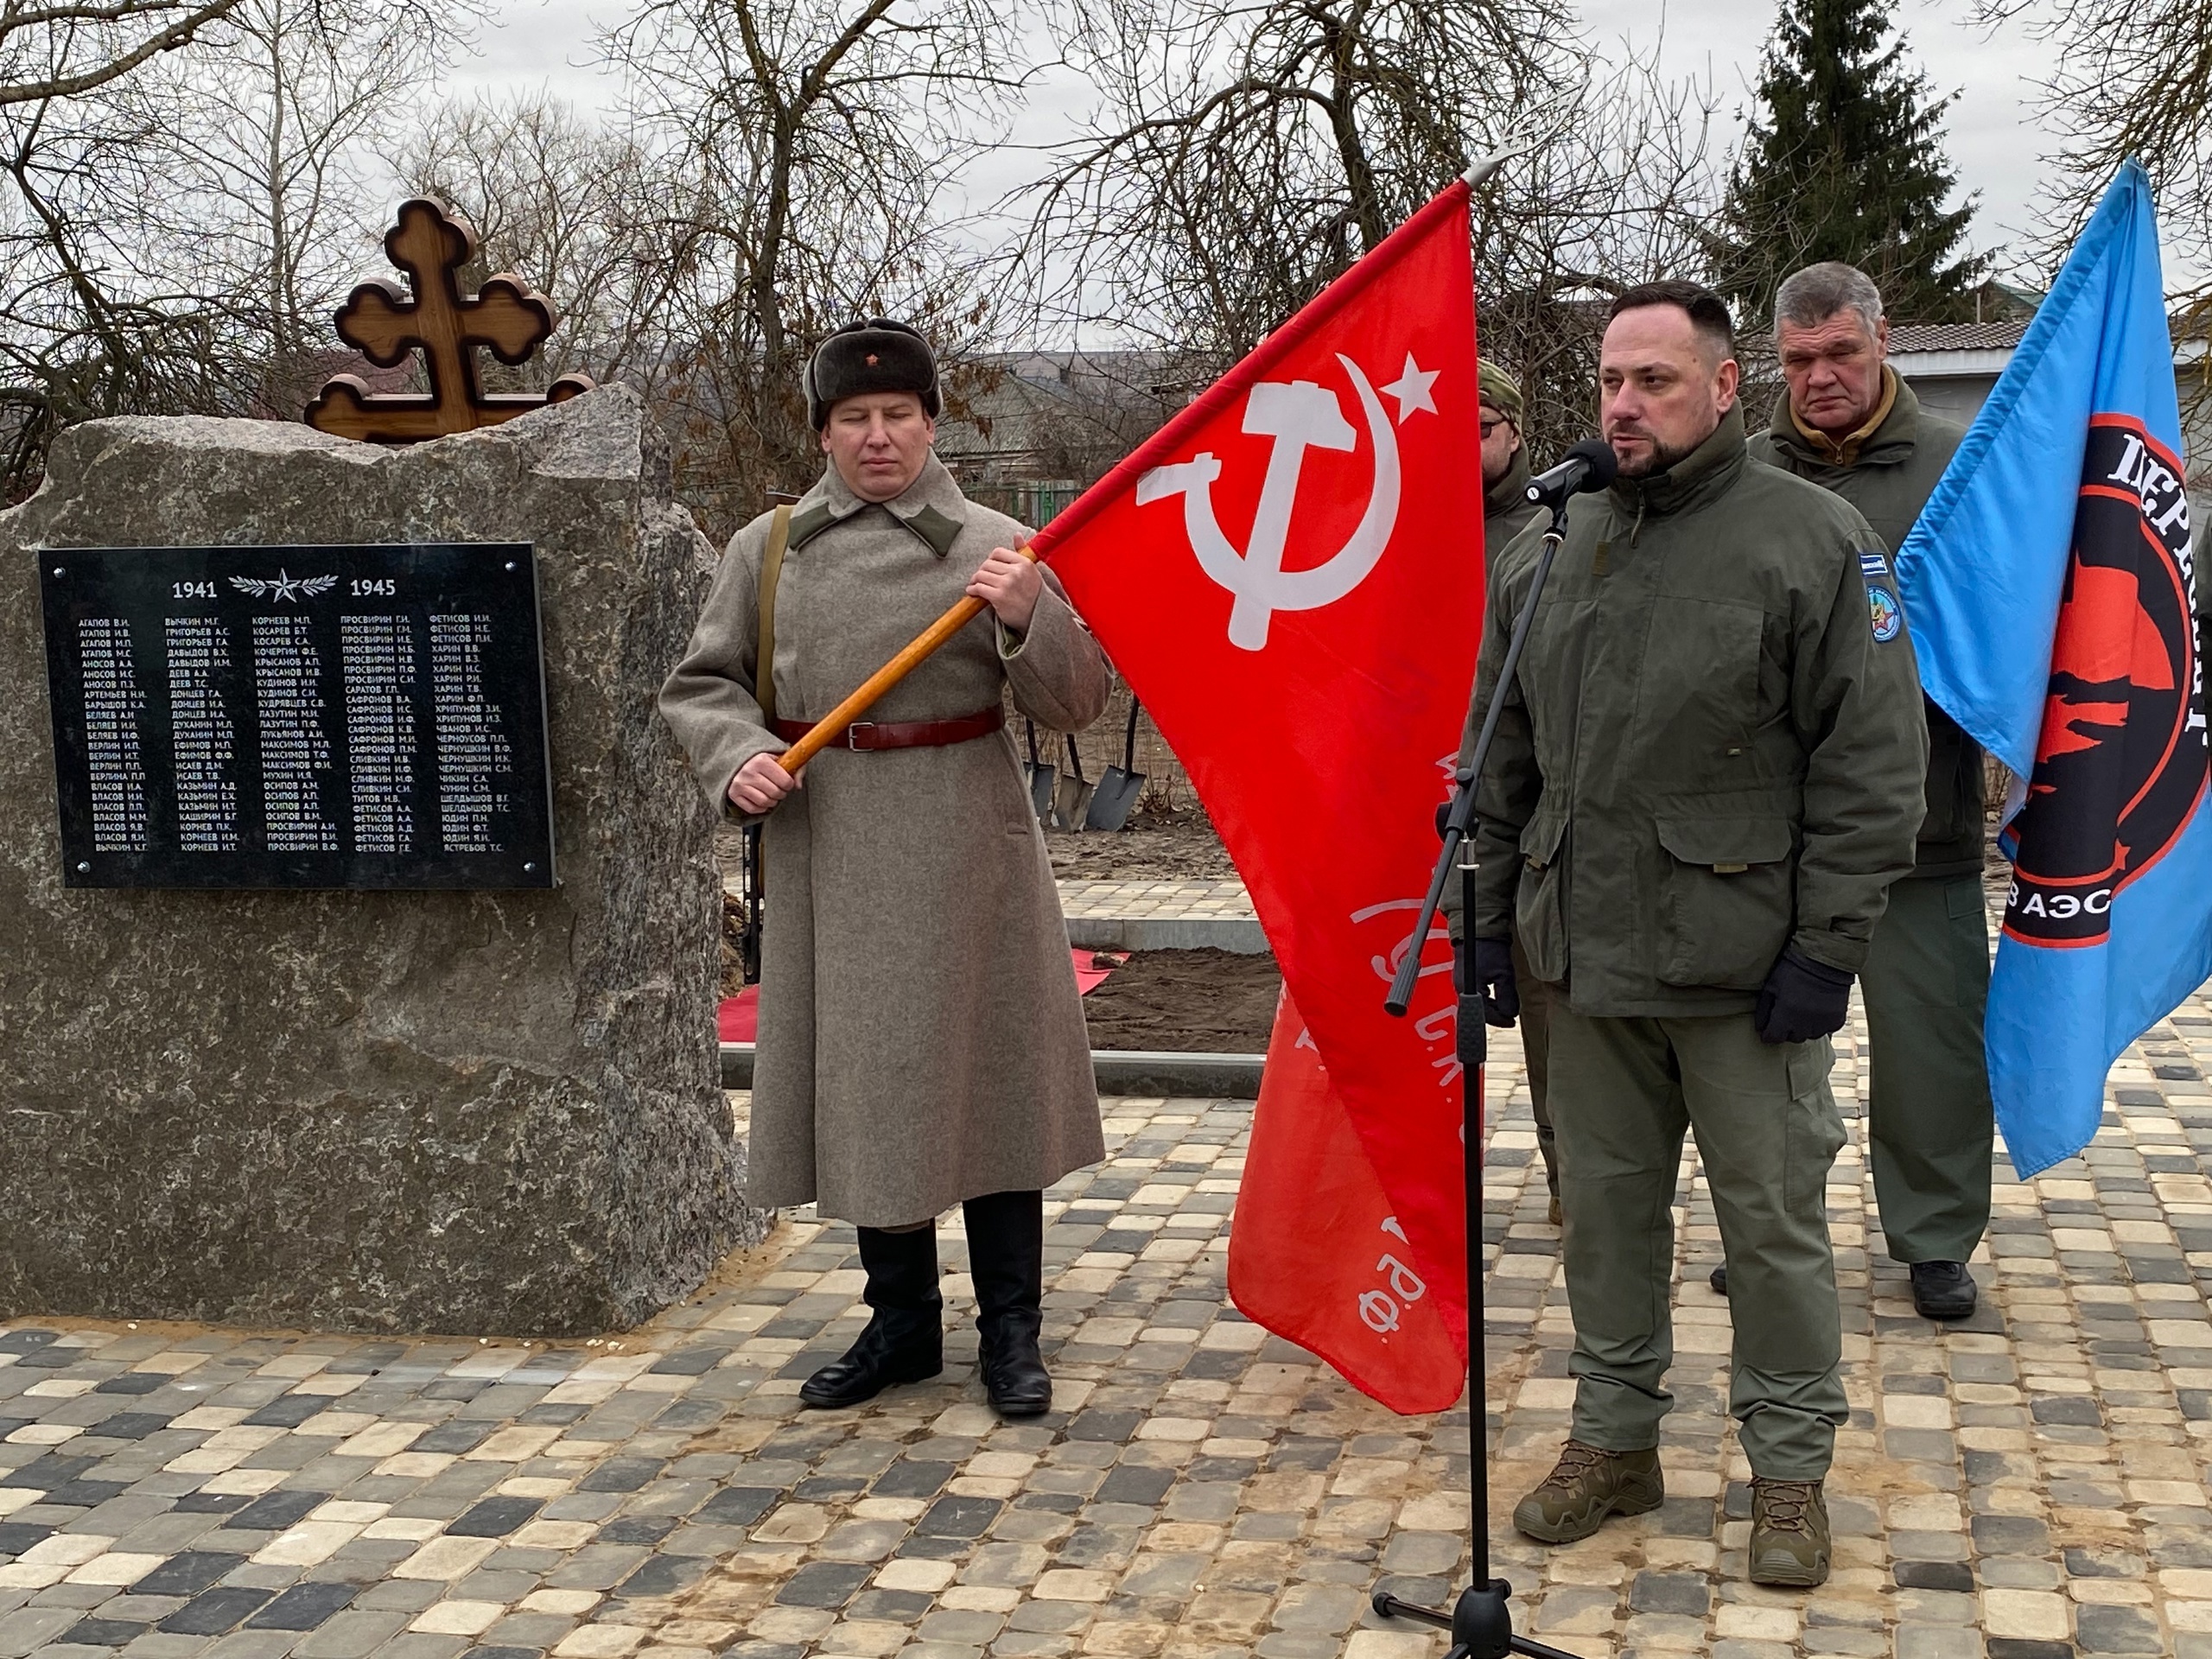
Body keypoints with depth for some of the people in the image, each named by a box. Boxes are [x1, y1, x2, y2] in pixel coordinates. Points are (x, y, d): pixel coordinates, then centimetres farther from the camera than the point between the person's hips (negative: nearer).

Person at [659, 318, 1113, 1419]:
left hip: (965, 857, -2)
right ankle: (902, 1325, 27)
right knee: (861, 1085, 10)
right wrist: (737, 756, -8)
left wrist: (1029, 622, -20)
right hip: (830, 858, 2)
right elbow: (701, 684, 12)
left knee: (987, 1074, 4)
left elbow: (1079, 702, -3)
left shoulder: (994, 546, 0)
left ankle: (1012, 1331, 19)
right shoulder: (768, 550, 5)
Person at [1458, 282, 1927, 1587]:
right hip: (1588, 956, 5)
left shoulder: (1814, 538, -7)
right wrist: (1494, 913, 12)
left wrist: (1828, 944, -13)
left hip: (1743, 965, -5)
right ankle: (1616, 1439, 30)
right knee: (1606, 1206, 15)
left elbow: (1874, 765, -10)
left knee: (1774, 1222, 5)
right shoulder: (1556, 547, 10)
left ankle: (1792, 1467, 22)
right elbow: (1505, 756, 16)